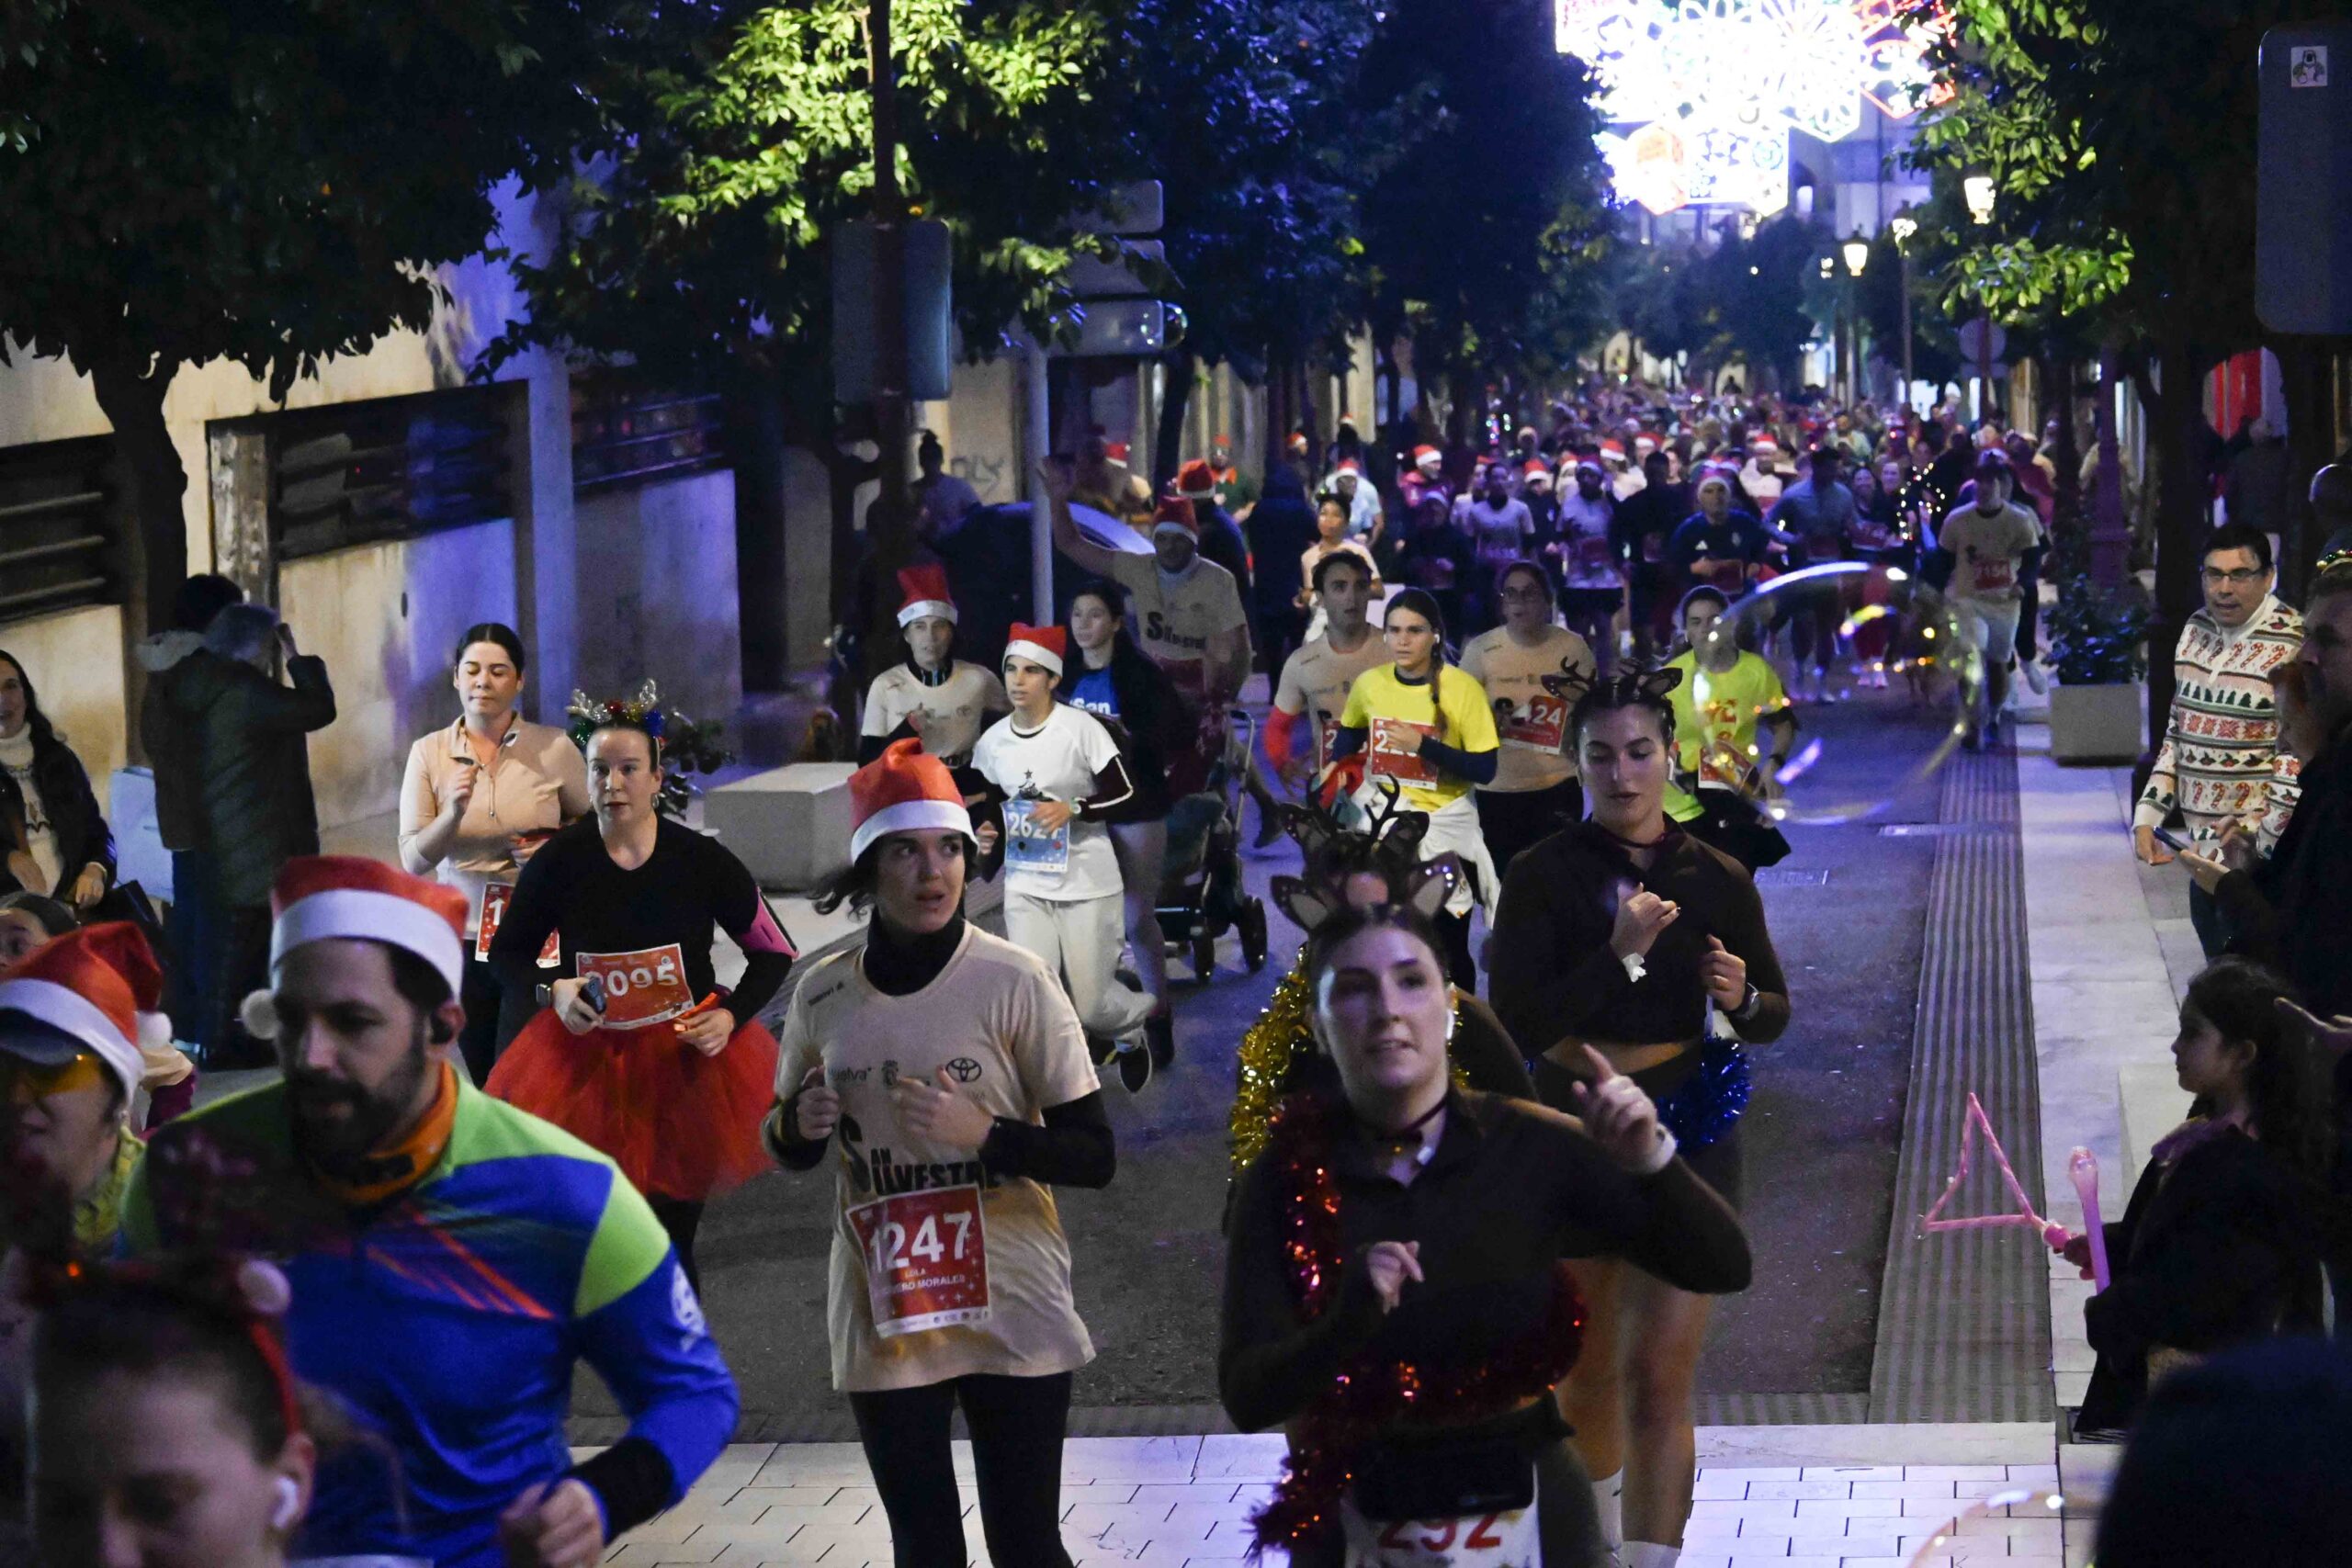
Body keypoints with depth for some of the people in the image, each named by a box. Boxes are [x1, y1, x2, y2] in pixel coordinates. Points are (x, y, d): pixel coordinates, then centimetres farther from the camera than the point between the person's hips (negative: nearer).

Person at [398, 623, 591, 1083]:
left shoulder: (554, 747, -4)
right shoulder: (429, 752, 0)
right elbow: (414, 860, -6)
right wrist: (454, 813, -23)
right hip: (466, 941, 2)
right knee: (487, 1082, 9)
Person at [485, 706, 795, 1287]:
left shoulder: (702, 861, -8)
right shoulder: (558, 862, -8)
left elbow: (775, 952, 1)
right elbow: (506, 952, 6)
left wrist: (731, 1017, -13)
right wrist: (551, 992, -13)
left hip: (687, 1061, 0)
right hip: (585, 1064, 0)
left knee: (673, 1234, 6)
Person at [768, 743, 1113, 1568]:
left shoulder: (1014, 981, -10)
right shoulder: (822, 995, 0)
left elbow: (1096, 1157, -8)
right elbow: (793, 1152, 14)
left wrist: (982, 1131, -23)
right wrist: (797, 1125, -8)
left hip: (1012, 1317, -3)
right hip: (882, 1321, 3)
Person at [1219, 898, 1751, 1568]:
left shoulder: (1529, 1148, -10)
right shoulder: (1288, 1178, -11)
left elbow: (1723, 1268, -11)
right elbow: (1246, 1397, -17)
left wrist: (1650, 1159, -29)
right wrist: (1349, 1319, -35)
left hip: (1527, 1513, 1)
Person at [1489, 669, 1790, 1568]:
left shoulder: (1715, 878, -1)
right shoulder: (1543, 877, -7)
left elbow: (1775, 1014, 9)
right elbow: (1518, 1022, -16)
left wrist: (1742, 999, -14)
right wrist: (1620, 955, -26)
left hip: (1687, 1138, 0)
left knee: (1661, 1377, -9)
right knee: (1586, 1371, 16)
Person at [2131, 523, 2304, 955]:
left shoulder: (2295, 646, -14)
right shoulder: (2196, 632, 9)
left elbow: (2301, 758, -16)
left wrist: (2256, 837, -21)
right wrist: (2148, 813, 10)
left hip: (2259, 861, -7)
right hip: (2203, 854, 7)